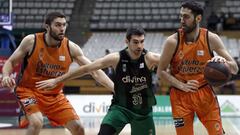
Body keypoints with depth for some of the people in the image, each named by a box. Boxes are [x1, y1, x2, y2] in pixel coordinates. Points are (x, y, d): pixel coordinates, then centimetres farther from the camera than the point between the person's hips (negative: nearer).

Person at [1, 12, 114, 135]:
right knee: (37, 122, -30)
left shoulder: (70, 47, -10)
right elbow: (10, 62, -5)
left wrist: (115, 88, -20)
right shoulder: (31, 41, -16)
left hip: (55, 95, 4)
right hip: (29, 91, -4)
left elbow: (94, 70, -9)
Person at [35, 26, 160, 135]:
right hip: (120, 106, -1)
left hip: (143, 110, 2)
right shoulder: (116, 59, -16)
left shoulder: (150, 58, -17)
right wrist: (56, 80, -7)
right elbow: (86, 69, -10)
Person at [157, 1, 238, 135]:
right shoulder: (172, 42, -13)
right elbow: (161, 71, -5)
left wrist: (223, 62, -29)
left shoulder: (211, 39, -10)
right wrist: (182, 85, -19)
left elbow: (235, 69, -6)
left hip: (205, 93, 1)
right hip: (180, 95, -1)